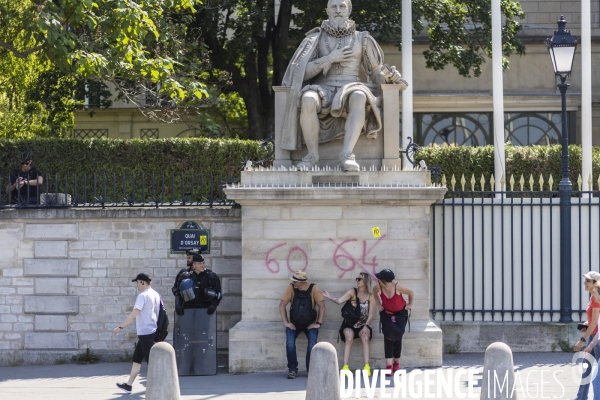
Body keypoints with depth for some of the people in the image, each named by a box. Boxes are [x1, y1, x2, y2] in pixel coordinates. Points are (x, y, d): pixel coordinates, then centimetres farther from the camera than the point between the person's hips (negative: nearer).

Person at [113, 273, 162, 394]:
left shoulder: (143, 296, -17)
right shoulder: (156, 294, 10)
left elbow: (133, 315, -23)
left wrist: (120, 327, -19)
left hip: (145, 333, -9)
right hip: (152, 331, 9)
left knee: (151, 360, -6)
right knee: (136, 358, 16)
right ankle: (128, 385, 21)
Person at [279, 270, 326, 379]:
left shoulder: (313, 289, -13)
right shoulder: (291, 288, -10)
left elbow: (322, 306, -12)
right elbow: (282, 305, -7)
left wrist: (318, 323, -16)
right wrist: (286, 322, -12)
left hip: (310, 324, -1)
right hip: (294, 323, 1)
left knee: (312, 342, -26)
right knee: (290, 343, -25)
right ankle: (292, 369, -10)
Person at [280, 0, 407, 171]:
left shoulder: (361, 39, 12)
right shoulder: (315, 39, 11)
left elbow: (376, 73, 14)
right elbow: (303, 72, 1)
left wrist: (391, 77, -8)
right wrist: (329, 58, -8)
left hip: (350, 91, 0)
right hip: (323, 92, 0)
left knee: (359, 98, -39)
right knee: (307, 99, -38)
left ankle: (347, 155, -46)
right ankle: (312, 155, -26)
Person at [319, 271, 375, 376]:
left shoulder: (370, 296, -1)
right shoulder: (352, 292, -3)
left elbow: (371, 314, -3)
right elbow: (339, 301, -16)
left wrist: (366, 326, -16)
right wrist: (329, 297, -34)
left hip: (363, 324, 1)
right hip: (349, 323, -1)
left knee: (366, 338, -28)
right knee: (349, 338, -29)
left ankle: (367, 367, -27)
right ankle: (345, 366, -31)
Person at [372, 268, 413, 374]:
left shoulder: (397, 287, -29)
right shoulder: (378, 287, -21)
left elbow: (411, 293, -10)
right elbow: (374, 292, 6)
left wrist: (410, 304, -1)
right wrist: (378, 304, 3)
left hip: (400, 314, -1)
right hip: (387, 313, 1)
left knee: (397, 336, -3)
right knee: (388, 336, -16)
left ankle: (397, 363, 16)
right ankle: (388, 365, -21)